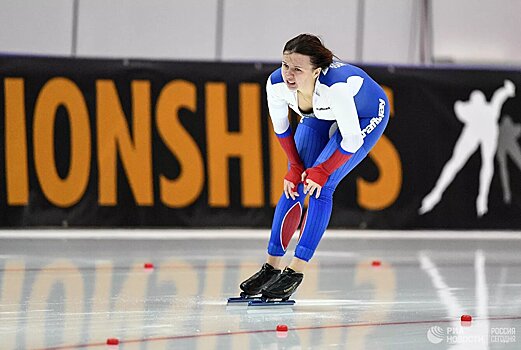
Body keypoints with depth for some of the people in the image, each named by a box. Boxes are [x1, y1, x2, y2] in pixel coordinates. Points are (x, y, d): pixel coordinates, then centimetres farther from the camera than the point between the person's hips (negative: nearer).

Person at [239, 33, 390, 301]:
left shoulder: (336, 85, -45)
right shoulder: (276, 83, -30)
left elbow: (352, 140, -31)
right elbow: (281, 128, -8)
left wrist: (321, 171, -22)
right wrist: (295, 167, -8)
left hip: (366, 117, -5)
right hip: (320, 117, 5)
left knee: (321, 186, -17)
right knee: (294, 185, -3)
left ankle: (296, 272, -12)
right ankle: (271, 266, 6)